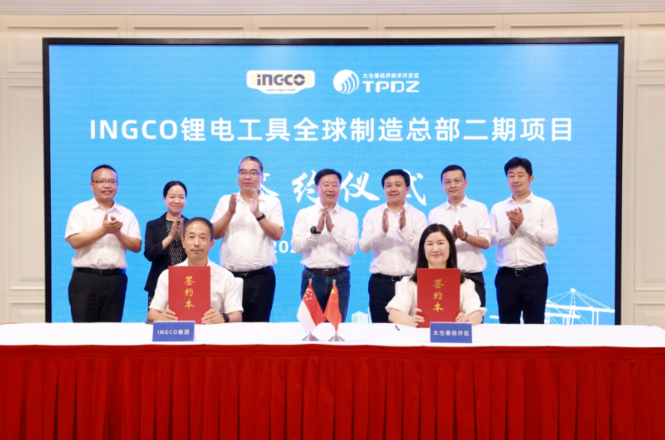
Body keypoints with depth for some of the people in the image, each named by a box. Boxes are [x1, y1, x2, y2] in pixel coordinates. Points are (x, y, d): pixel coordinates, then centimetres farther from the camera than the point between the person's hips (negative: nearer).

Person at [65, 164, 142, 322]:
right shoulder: (80, 210, 5)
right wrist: (103, 230, -12)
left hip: (116, 279, 2)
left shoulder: (127, 214, 12)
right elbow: (75, 241, -9)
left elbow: (137, 247, 5)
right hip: (85, 278, -2)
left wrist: (118, 233, -10)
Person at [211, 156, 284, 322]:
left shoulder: (272, 202, 6)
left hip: (261, 276, -1)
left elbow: (277, 234, -6)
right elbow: (215, 234, 3)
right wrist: (230, 213, -12)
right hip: (230, 275, 2)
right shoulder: (225, 201, 11)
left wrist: (258, 214, -19)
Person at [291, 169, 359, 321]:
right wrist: (316, 229, -17)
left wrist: (332, 228, -18)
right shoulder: (304, 214, 4)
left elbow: (351, 248, -9)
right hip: (312, 277, 0)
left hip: (340, 278, 0)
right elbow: (297, 247, -5)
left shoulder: (350, 216, 3)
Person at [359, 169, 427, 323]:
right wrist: (382, 231, -22)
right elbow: (364, 246, -5)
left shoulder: (418, 216, 2)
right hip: (380, 283, 1)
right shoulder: (372, 214, 5)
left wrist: (405, 229, -22)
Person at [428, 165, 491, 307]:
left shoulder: (479, 208, 4)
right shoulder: (435, 213, 6)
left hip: (473, 278, 0)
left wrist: (464, 236, -20)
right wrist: (451, 238, -22)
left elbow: (486, 243, -3)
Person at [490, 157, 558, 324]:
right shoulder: (498, 208, 11)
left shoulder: (544, 206, 4)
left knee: (534, 325, 3)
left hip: (534, 274, -2)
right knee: (507, 325, 7)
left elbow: (552, 238, -7)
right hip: (506, 275, 2)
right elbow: (489, 239, 1)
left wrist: (523, 223, -11)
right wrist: (510, 230, -14)